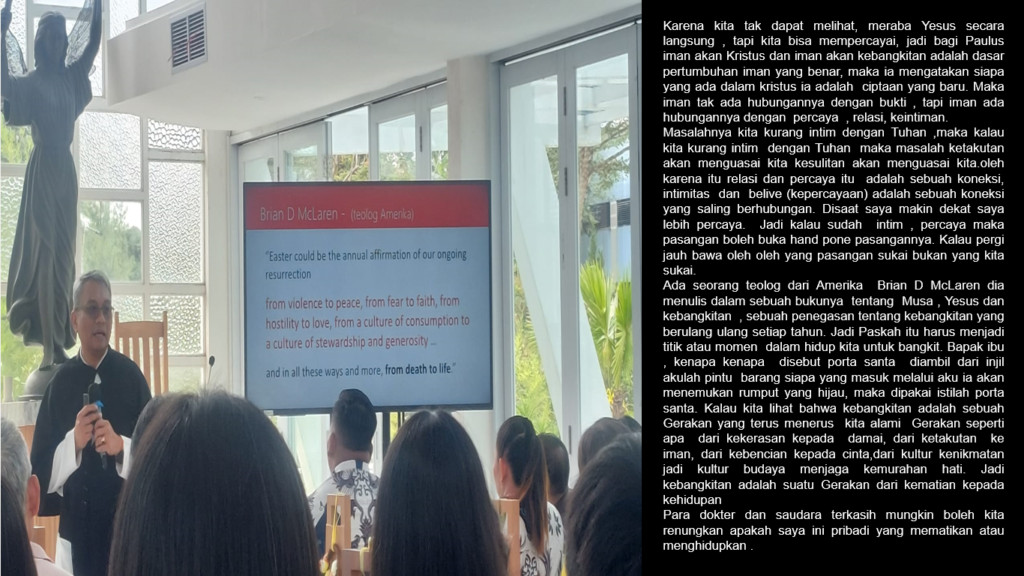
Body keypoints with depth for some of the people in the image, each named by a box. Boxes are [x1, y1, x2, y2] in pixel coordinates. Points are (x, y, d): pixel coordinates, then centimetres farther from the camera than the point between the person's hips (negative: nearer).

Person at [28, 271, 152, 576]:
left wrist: (121, 446, -18)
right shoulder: (61, 382, 2)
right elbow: (41, 471, 1)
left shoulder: (131, 375, -1)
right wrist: (73, 443, -15)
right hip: (76, 531, 1)